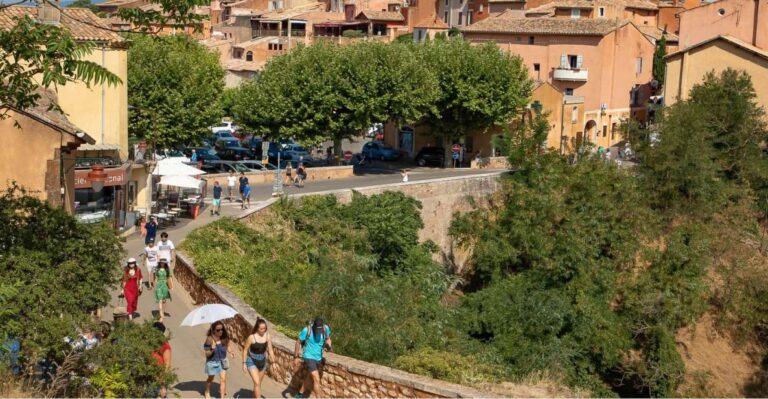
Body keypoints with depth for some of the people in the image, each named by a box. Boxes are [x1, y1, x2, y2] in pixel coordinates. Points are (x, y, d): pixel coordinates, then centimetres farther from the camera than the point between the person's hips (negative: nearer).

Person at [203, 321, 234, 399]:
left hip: (222, 361, 2)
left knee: (223, 379, -5)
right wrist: (212, 349, -37)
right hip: (212, 361, -2)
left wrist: (230, 352, -10)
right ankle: (207, 392, 48)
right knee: (211, 378, 21)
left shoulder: (224, 338, -13)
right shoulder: (210, 339, -24)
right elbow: (207, 354, -19)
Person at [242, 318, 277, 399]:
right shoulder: (251, 337, -19)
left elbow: (270, 350, 2)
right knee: (257, 383, -15)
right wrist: (244, 363, -9)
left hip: (262, 362, 4)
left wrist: (273, 362, 3)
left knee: (258, 383, 14)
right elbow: (245, 350, -9)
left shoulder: (267, 337, -7)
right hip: (252, 362, -4)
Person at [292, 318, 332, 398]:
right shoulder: (307, 330, -23)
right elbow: (298, 342, -9)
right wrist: (296, 357, -5)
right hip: (309, 357, -5)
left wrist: (328, 345, -14)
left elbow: (328, 339, 8)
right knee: (317, 380, -14)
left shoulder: (326, 328, -12)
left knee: (312, 379, 20)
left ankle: (303, 395, 40)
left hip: (319, 358, 5)